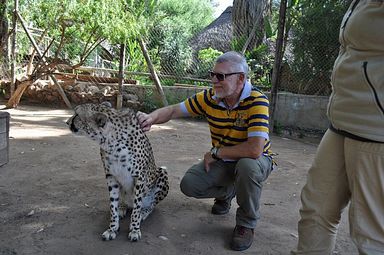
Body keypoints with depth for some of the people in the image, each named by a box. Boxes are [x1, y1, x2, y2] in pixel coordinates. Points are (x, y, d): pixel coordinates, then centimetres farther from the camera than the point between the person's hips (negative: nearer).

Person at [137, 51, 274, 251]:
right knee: (189, 184, -14)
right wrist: (152, 117, -26)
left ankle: (246, 223, -10)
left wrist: (215, 153, -26)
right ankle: (226, 192, 21)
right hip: (222, 161, 5)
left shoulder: (256, 101, -28)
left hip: (253, 162, -4)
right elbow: (173, 110, -3)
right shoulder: (209, 97, -11)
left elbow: (255, 149, -38)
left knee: (247, 166, -39)